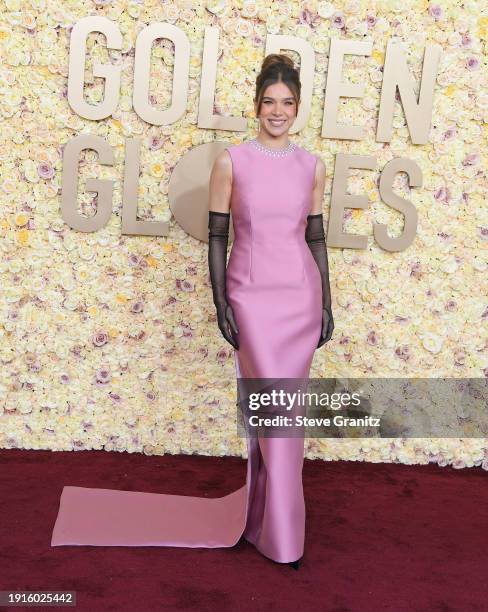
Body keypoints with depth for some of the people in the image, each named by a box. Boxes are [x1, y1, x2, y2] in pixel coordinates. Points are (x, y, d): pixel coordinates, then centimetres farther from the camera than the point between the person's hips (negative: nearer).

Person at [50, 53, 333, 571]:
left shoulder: (312, 166, 7)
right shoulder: (231, 160, -3)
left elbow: (316, 237, 11)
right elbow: (216, 236, -2)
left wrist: (326, 302, 8)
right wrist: (220, 302, -7)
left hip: (301, 295, 3)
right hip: (252, 295, -3)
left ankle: (263, 506, 31)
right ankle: (282, 536, 13)